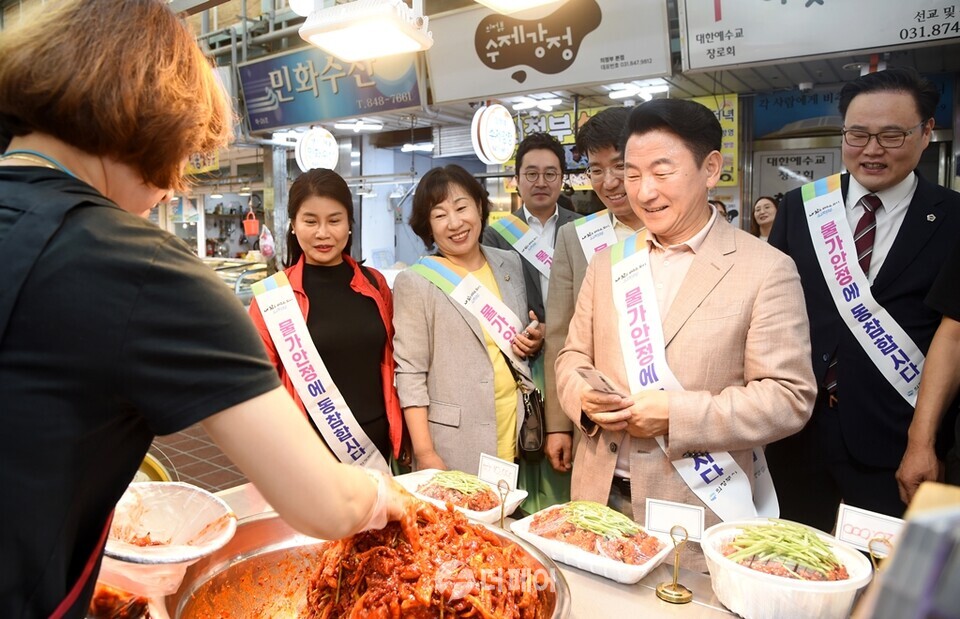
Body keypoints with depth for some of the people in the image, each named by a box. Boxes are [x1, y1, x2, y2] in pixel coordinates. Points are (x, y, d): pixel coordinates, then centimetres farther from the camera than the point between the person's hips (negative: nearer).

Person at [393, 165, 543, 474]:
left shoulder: (510, 264, 8)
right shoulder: (415, 283, -7)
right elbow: (410, 374, -8)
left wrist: (535, 342, -1)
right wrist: (424, 454, -12)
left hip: (516, 433, 4)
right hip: (454, 444, -4)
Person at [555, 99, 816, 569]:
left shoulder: (767, 270, -8)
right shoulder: (608, 262, 7)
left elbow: (790, 397, -12)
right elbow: (573, 355, 11)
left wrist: (676, 415, -21)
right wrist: (584, 398, -11)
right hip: (599, 498, 5)